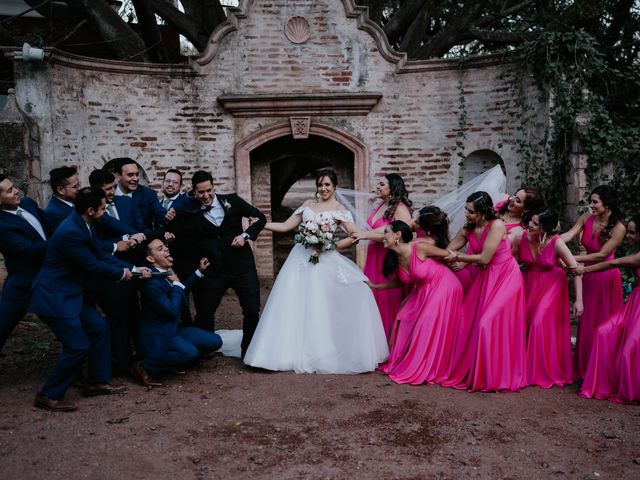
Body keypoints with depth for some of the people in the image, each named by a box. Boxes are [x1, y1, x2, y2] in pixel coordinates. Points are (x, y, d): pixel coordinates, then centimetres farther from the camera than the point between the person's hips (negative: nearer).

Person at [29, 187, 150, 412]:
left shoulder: (84, 225, 2)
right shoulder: (70, 232, -28)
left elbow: (100, 255, 9)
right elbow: (92, 265, -20)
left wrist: (133, 268, 4)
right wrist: (121, 273, -3)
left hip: (71, 293, 10)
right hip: (54, 297, -10)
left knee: (99, 327, 12)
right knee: (78, 346, -7)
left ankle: (97, 382, 25)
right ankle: (48, 395, 9)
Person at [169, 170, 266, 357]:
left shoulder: (231, 201, 0)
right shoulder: (189, 212, -3)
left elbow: (260, 217, 6)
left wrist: (246, 235, -6)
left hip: (241, 265, 1)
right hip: (213, 270, 0)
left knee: (252, 310, 2)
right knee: (204, 313, 3)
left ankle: (248, 351, 22)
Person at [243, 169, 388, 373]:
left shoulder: (339, 210, 2)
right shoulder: (308, 205, 14)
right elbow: (286, 226, 12)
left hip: (324, 262, -3)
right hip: (301, 259, 4)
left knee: (322, 309, -3)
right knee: (296, 307, 0)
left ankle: (323, 356, 9)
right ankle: (297, 353, 9)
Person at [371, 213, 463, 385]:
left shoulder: (419, 247, -27)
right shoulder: (395, 258, -6)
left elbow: (448, 254, -14)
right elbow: (399, 281, 11)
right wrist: (374, 286, 12)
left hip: (443, 286, -7)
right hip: (423, 291, 7)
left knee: (428, 326, -11)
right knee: (405, 319, 3)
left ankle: (424, 371, 5)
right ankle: (402, 363, 18)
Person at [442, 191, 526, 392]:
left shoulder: (496, 225, -19)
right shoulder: (468, 229, 0)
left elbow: (484, 258, -21)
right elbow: (447, 251, 10)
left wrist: (458, 257, -11)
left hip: (505, 278, -7)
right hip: (484, 279, 7)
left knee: (491, 324, -12)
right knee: (470, 320, 1)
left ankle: (496, 377, 2)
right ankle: (468, 370, 14)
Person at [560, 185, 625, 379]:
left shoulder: (618, 228, -16)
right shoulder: (587, 218, -2)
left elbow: (602, 254, -17)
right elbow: (568, 235, -10)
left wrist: (573, 259, -19)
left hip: (605, 277, -5)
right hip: (589, 275, 5)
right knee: (587, 322, 12)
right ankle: (585, 369, 24)